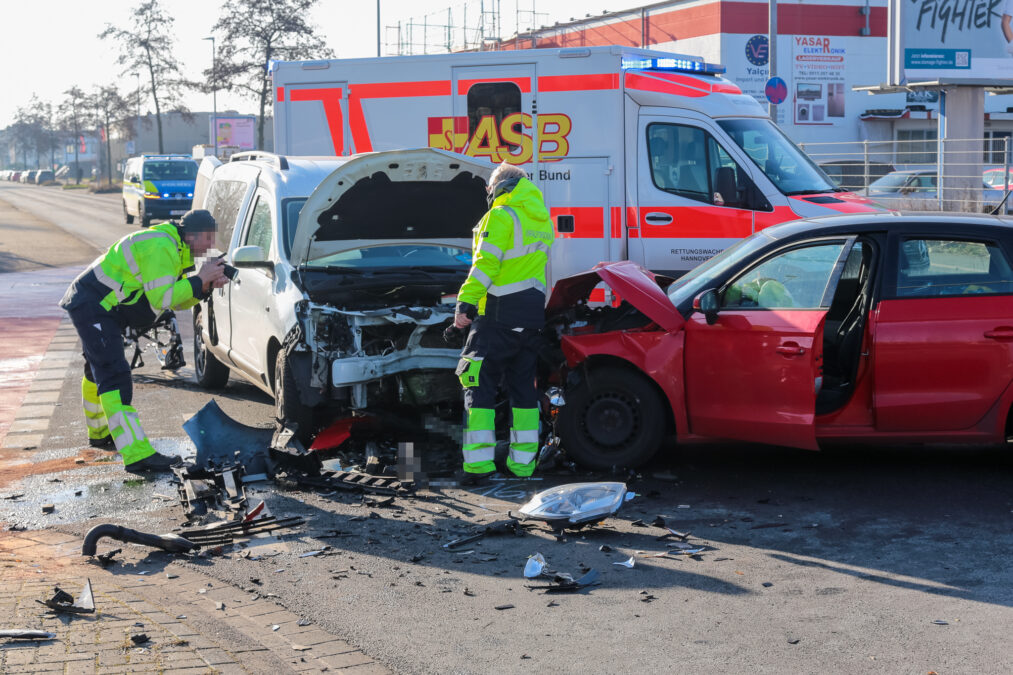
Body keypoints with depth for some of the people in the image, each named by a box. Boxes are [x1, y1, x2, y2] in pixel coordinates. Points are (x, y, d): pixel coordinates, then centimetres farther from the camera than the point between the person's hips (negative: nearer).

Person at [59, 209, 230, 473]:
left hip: (94, 305, 12)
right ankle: (138, 455, -26)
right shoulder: (161, 248, -21)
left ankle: (99, 433, 48)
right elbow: (161, 299, -25)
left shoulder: (173, 249, 12)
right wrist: (199, 280, -20)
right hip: (92, 305, -12)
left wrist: (207, 285, -5)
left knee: (99, 371, 27)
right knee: (114, 378, -18)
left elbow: (177, 301, 10)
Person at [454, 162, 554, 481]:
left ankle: (479, 461, -10)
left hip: (499, 314, -7)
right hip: (532, 317, 7)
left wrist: (466, 302, -17)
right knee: (523, 386, 12)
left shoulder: (501, 216, -9)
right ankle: (523, 461, 13)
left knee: (480, 385, -4)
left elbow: (485, 264, -16)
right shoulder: (542, 220, 15)